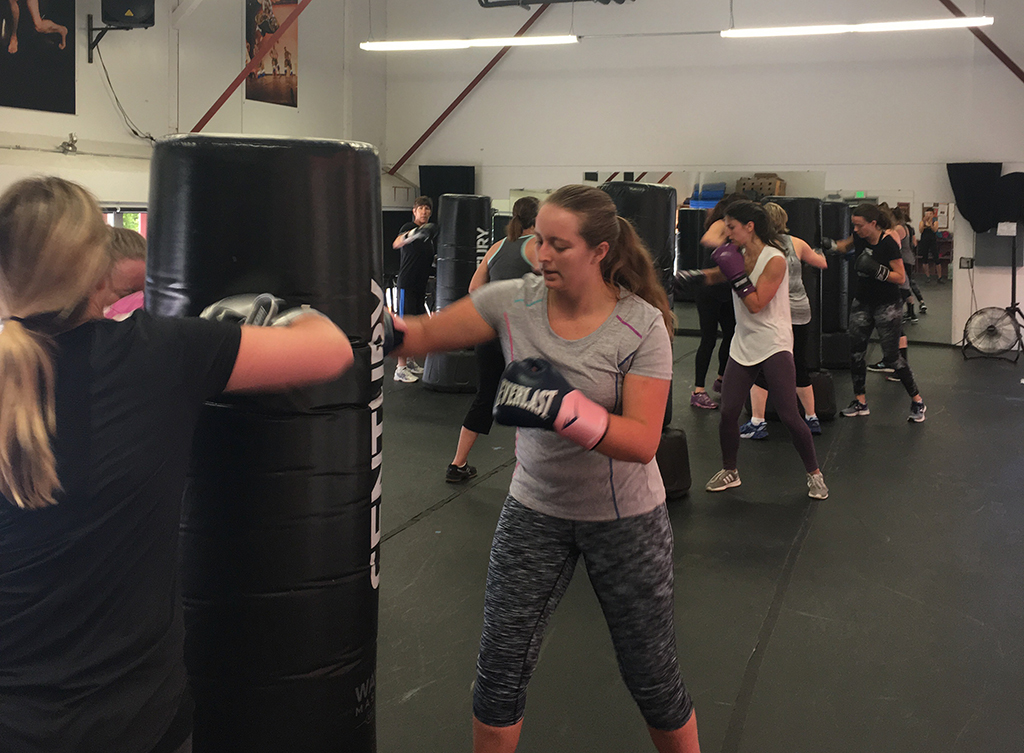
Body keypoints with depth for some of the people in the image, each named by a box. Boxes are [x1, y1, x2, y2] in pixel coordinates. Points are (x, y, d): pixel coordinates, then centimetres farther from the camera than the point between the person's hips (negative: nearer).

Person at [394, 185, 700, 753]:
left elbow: (642, 442, -24)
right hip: (536, 510, 3)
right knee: (500, 668, 6)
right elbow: (425, 335, -11)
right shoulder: (514, 302, -10)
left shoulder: (641, 324, -18)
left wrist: (563, 408, -38)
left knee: (651, 674, 12)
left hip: (625, 519, -2)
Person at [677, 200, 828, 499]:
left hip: (774, 346, -6)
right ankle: (729, 471, 22)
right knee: (728, 412, 3)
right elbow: (715, 276, 22)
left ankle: (814, 474, 11)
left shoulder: (774, 260, -15)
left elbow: (756, 304, -20)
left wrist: (737, 274, -22)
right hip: (743, 345, 7)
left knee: (789, 416, -7)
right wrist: (690, 274, 4)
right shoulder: (740, 254, 6)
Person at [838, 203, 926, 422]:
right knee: (856, 352, 3)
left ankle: (917, 401, 9)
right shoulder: (860, 238, -1)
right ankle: (860, 402, 13)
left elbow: (900, 277, -18)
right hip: (862, 303, 7)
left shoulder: (888, 244, -18)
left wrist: (877, 270, -31)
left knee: (892, 356, -5)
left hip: (887, 305, -7)